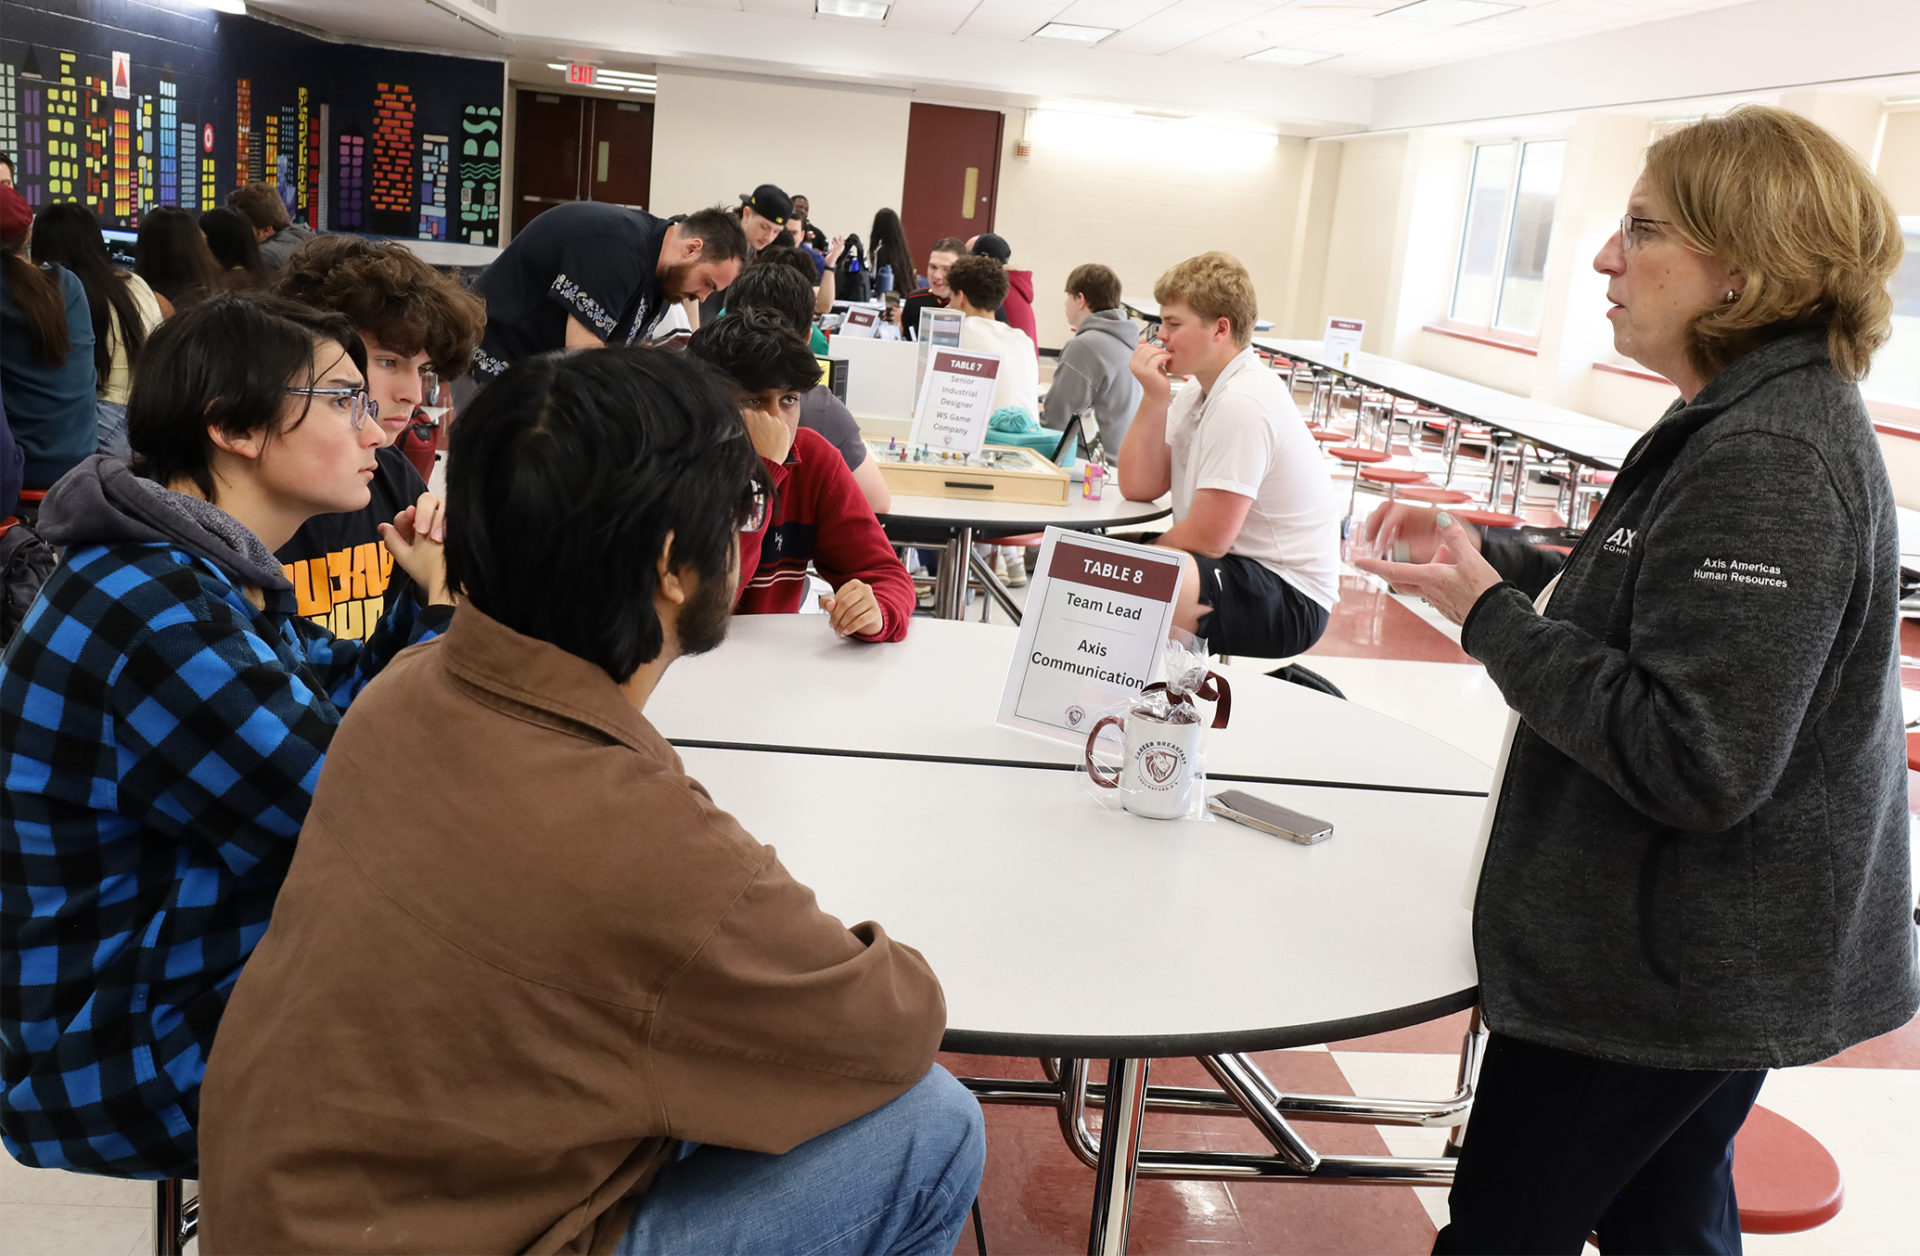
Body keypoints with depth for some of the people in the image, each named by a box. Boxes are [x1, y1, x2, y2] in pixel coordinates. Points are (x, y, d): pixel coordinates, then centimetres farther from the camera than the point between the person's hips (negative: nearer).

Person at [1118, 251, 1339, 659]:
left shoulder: (1242, 405, -21)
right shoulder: (1202, 391, 10)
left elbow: (1207, 540, -20)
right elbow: (1138, 487, 5)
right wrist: (1154, 397, -6)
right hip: (1238, 567, 10)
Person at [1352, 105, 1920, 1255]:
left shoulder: (1767, 461, -25)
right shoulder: (1759, 415, 8)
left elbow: (1694, 764, -30)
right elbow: (1643, 608, 17)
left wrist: (1491, 616, -22)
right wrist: (1491, 556, 4)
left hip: (1665, 974, -10)